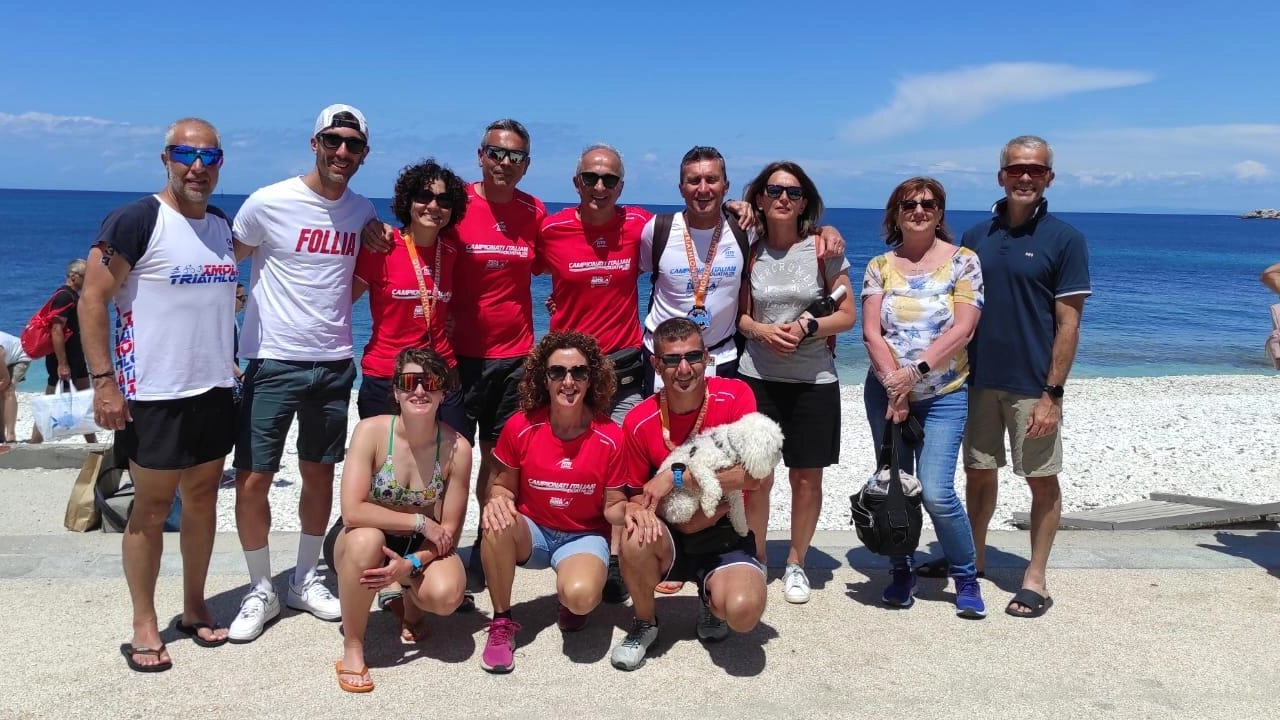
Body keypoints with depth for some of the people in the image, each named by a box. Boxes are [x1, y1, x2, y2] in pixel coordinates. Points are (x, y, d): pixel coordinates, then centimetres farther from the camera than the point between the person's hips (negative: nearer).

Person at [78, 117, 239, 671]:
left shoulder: (223, 227, 9)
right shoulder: (136, 221, -11)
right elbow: (93, 299, -12)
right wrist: (104, 381, -17)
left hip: (214, 391, 6)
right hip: (154, 396, -6)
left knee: (203, 498, 13)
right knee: (152, 508, 4)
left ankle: (194, 607, 27)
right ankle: (144, 625, 17)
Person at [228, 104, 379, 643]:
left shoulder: (363, 213, 5)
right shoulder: (270, 203, -9)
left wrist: (333, 311, 7)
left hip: (334, 364, 4)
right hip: (274, 361, -4)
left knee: (320, 476, 13)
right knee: (252, 480, -3)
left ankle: (305, 581, 30)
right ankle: (260, 591, 16)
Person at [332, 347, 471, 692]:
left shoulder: (456, 447, -17)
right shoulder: (371, 431, -20)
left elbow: (449, 530, -11)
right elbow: (352, 511, -27)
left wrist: (412, 564, -28)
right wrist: (419, 522, -26)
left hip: (424, 548, 1)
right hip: (370, 543, -1)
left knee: (446, 595, -30)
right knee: (365, 538, -38)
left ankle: (411, 607, 11)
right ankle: (352, 647, -16)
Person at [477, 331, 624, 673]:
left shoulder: (610, 437, -14)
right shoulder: (520, 427, -11)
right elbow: (503, 485, 3)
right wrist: (498, 499, -22)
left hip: (584, 536, -2)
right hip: (531, 532, 2)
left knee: (580, 595, -34)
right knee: (497, 522, -34)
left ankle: (570, 603, 8)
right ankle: (501, 623, -13)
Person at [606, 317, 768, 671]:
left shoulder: (735, 395, -12)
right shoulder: (639, 421, -8)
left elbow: (751, 476, -21)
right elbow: (633, 497, 2)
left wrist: (676, 477, -22)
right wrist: (634, 508, -24)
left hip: (725, 538, -1)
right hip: (670, 539, 2)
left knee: (743, 612, -30)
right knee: (637, 537, -33)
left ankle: (712, 598, 11)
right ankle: (644, 623, -2)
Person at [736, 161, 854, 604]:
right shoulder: (750, 251, 4)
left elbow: (847, 315, 1)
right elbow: (740, 316, 10)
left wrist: (807, 327, -16)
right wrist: (762, 330, -11)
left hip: (813, 381, -1)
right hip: (756, 377, 1)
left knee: (806, 477, 6)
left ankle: (796, 563, 23)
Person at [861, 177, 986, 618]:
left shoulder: (962, 261, -1)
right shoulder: (880, 266, 5)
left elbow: (962, 329, -12)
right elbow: (871, 332, -3)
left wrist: (916, 371, -20)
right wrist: (893, 384, -14)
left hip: (943, 395, -3)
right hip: (886, 391, 3)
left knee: (936, 491, -11)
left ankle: (966, 578, 10)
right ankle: (902, 572, 26)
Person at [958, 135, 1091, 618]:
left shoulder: (1064, 239, -5)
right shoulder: (976, 237, 7)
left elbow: (1068, 323, -9)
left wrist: (1052, 393, -14)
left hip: (1031, 386, -4)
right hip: (978, 380, 4)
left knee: (1042, 481, 6)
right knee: (978, 473, 14)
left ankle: (1035, 579, 17)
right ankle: (972, 560, 29)